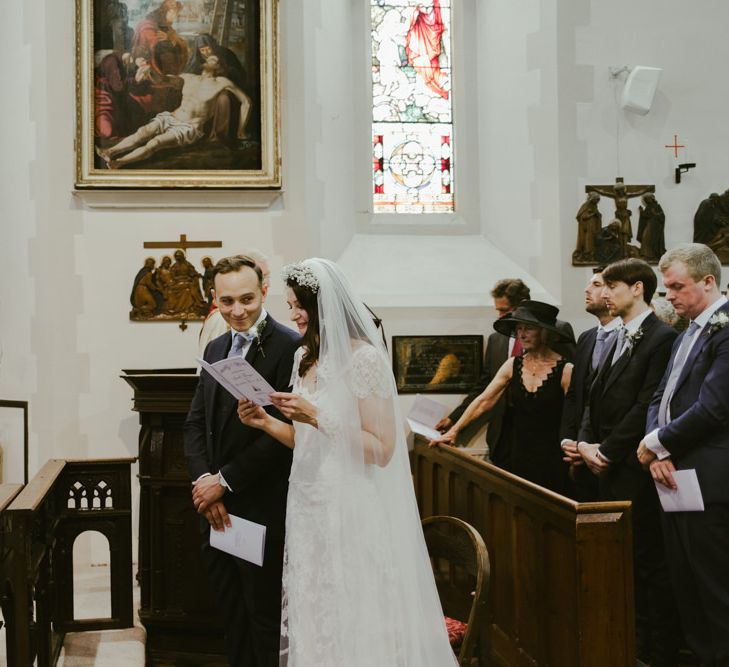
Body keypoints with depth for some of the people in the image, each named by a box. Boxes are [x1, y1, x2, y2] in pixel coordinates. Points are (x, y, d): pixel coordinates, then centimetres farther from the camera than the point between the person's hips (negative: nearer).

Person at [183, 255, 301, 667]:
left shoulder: (290, 347, -13)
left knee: (265, 617, 5)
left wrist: (225, 480, -14)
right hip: (216, 509, 7)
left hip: (262, 511, -7)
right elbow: (196, 423, 11)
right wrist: (204, 481, -5)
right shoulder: (216, 349, 12)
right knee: (232, 615, 17)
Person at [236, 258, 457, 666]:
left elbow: (382, 450, -15)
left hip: (349, 511, -7)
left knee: (352, 627, 0)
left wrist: (318, 417, -20)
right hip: (310, 507, 7)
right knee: (312, 618, 13)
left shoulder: (363, 358, -13)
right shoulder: (305, 358, 10)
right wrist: (266, 422, 1)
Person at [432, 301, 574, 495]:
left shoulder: (565, 370, -7)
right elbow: (483, 401, 5)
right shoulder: (513, 365, 5)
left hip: (551, 462, -4)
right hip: (518, 458, 4)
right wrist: (453, 431, -1)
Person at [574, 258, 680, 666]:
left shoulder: (662, 338, -11)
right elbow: (597, 398, 18)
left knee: (650, 562, -1)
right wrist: (587, 443, 3)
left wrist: (607, 451, -13)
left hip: (637, 469, -8)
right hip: (610, 467, 8)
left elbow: (646, 407, -16)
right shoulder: (620, 339, 17)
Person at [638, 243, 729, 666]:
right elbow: (660, 400, 18)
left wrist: (658, 443, -8)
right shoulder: (688, 335, 19)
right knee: (687, 586, 13)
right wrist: (658, 452, 0)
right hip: (677, 478, 9)